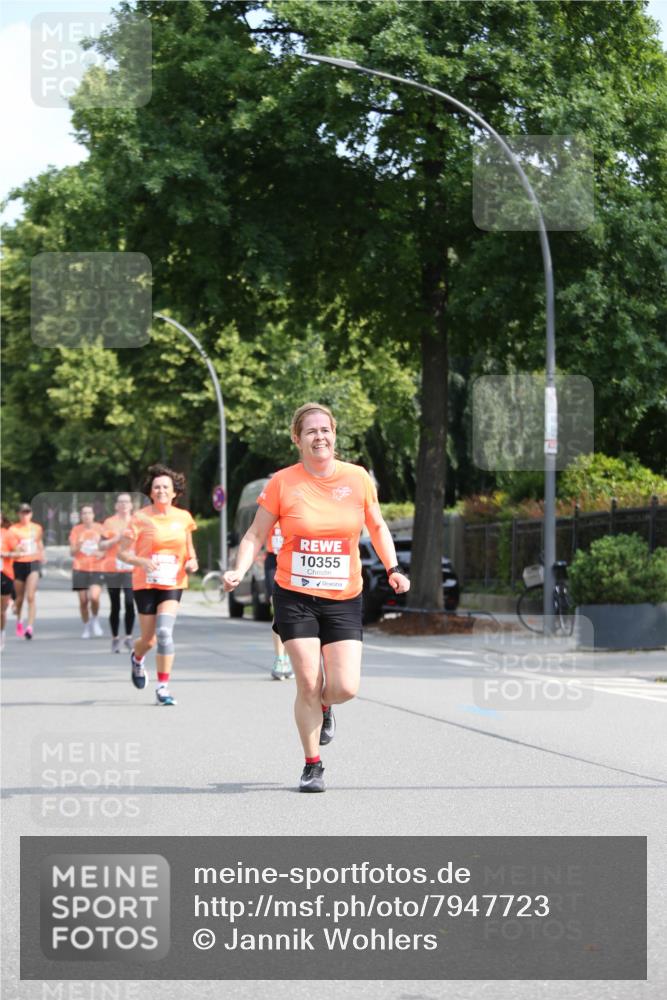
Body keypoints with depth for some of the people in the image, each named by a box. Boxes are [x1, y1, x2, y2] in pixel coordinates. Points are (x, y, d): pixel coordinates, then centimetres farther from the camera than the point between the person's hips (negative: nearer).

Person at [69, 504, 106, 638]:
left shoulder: (100, 529, 2)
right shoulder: (76, 530, 3)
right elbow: (72, 552, 1)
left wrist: (102, 553, -12)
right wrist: (79, 544, -19)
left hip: (97, 568, -1)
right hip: (80, 569, 1)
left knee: (94, 597, -20)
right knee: (83, 600, 1)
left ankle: (95, 619, 7)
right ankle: (86, 627, 18)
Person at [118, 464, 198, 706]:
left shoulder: (183, 517, 3)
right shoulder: (140, 518, -8)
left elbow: (189, 545, 19)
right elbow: (123, 553, -6)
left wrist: (192, 561, -1)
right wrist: (143, 562, -24)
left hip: (173, 584, 1)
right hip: (145, 584, -1)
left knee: (165, 632, -19)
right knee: (149, 639, 7)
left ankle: (163, 686, -10)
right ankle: (137, 658, 45)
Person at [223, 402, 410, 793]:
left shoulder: (358, 478, 0)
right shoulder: (282, 483, -5)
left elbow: (377, 527, 15)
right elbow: (256, 535, 2)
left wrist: (393, 569, 3)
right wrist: (240, 571, -15)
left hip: (344, 599, 2)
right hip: (295, 596, -1)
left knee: (345, 688, -8)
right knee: (308, 684, -6)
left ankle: (323, 707, 29)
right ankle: (313, 766, 12)